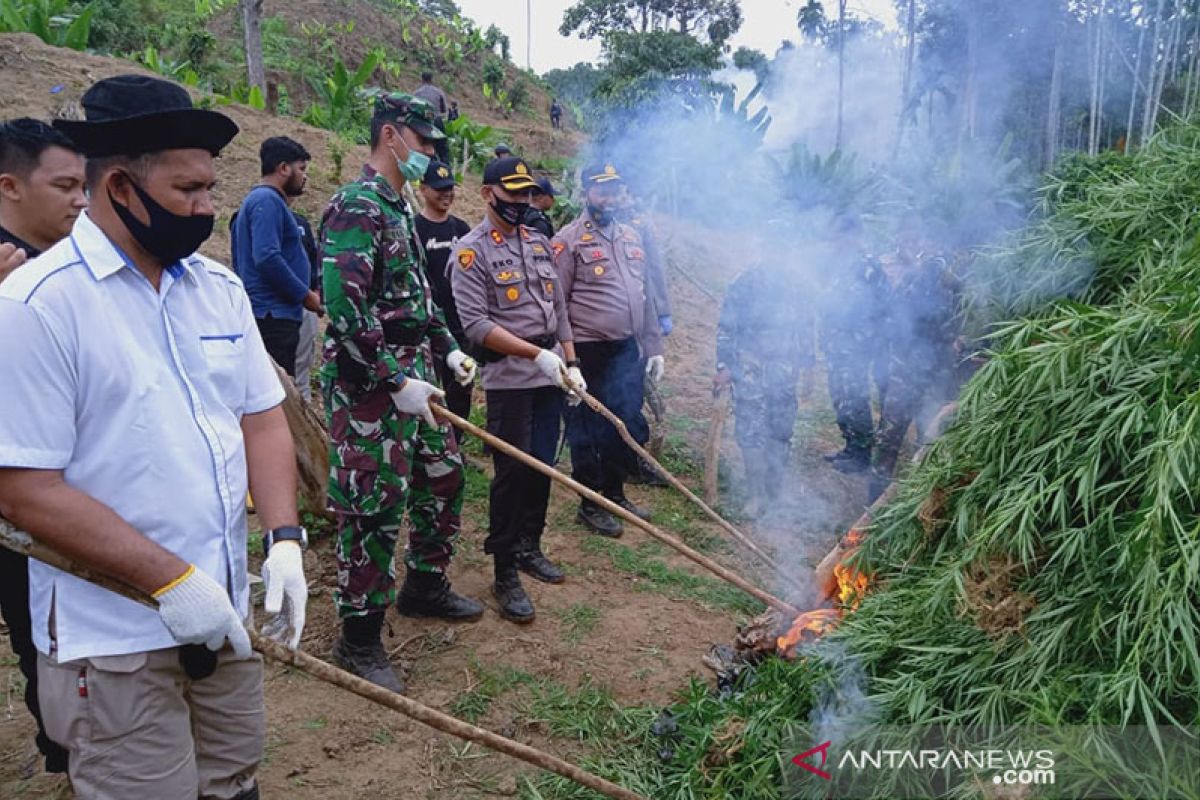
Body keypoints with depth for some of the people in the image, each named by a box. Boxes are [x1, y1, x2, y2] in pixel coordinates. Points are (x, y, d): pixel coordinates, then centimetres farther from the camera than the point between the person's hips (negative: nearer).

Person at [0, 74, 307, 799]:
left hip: (225, 610, 6)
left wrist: (285, 539, -8)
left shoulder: (220, 287, 4)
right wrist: (170, 579, -21)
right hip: (112, 636, -5)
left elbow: (262, 417, 6)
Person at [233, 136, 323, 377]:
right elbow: (267, 257, -22)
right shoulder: (268, 201, -10)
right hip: (274, 315, -10)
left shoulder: (260, 199, 20)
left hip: (272, 316, 10)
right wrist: (307, 296, -14)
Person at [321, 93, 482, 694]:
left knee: (444, 477, 19)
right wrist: (397, 382, -24)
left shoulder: (398, 208, 16)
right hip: (371, 387, -10)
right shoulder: (356, 207, -15)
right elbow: (345, 308, -24)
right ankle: (359, 640, 12)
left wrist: (448, 349, 18)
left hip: (412, 376, 10)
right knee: (374, 508, -3)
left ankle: (424, 587, 38)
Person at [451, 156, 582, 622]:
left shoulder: (539, 244, 15)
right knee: (513, 472, -4)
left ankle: (529, 548, 29)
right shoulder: (472, 252, -7)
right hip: (509, 380, -6)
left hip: (550, 377, 7)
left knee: (543, 466, 12)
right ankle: (505, 575, 7)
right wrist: (536, 353, -21)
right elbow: (476, 325, -16)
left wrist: (571, 362, 11)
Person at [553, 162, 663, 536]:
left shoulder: (631, 237, 14)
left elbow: (644, 295, 18)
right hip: (589, 354, -6)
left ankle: (615, 493, 31)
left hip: (629, 351, 7)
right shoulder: (568, 241, -7)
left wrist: (653, 346, 14)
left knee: (630, 427, 14)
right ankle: (590, 504, 19)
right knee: (588, 431, 4)